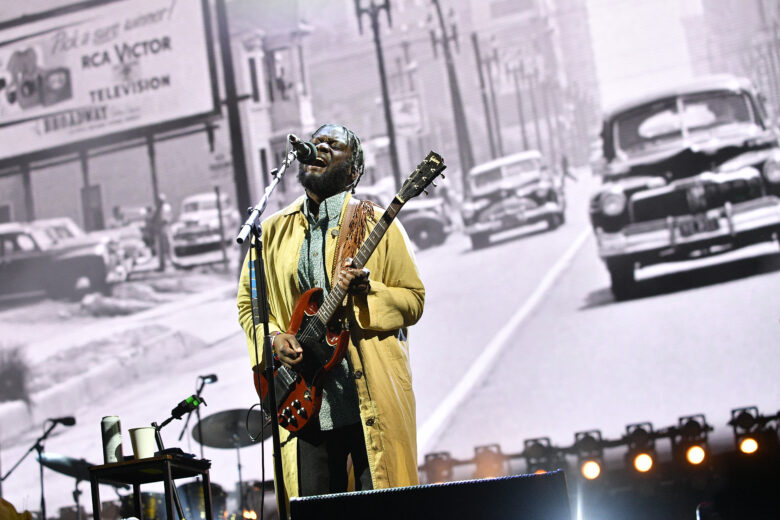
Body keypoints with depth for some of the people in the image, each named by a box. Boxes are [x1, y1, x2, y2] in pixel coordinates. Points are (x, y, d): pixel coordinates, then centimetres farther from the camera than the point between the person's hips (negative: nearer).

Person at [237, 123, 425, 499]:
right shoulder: (273, 231, 14)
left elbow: (414, 299, 3)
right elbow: (248, 302, 18)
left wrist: (367, 292, -15)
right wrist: (273, 338, -1)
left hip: (373, 396, -2)